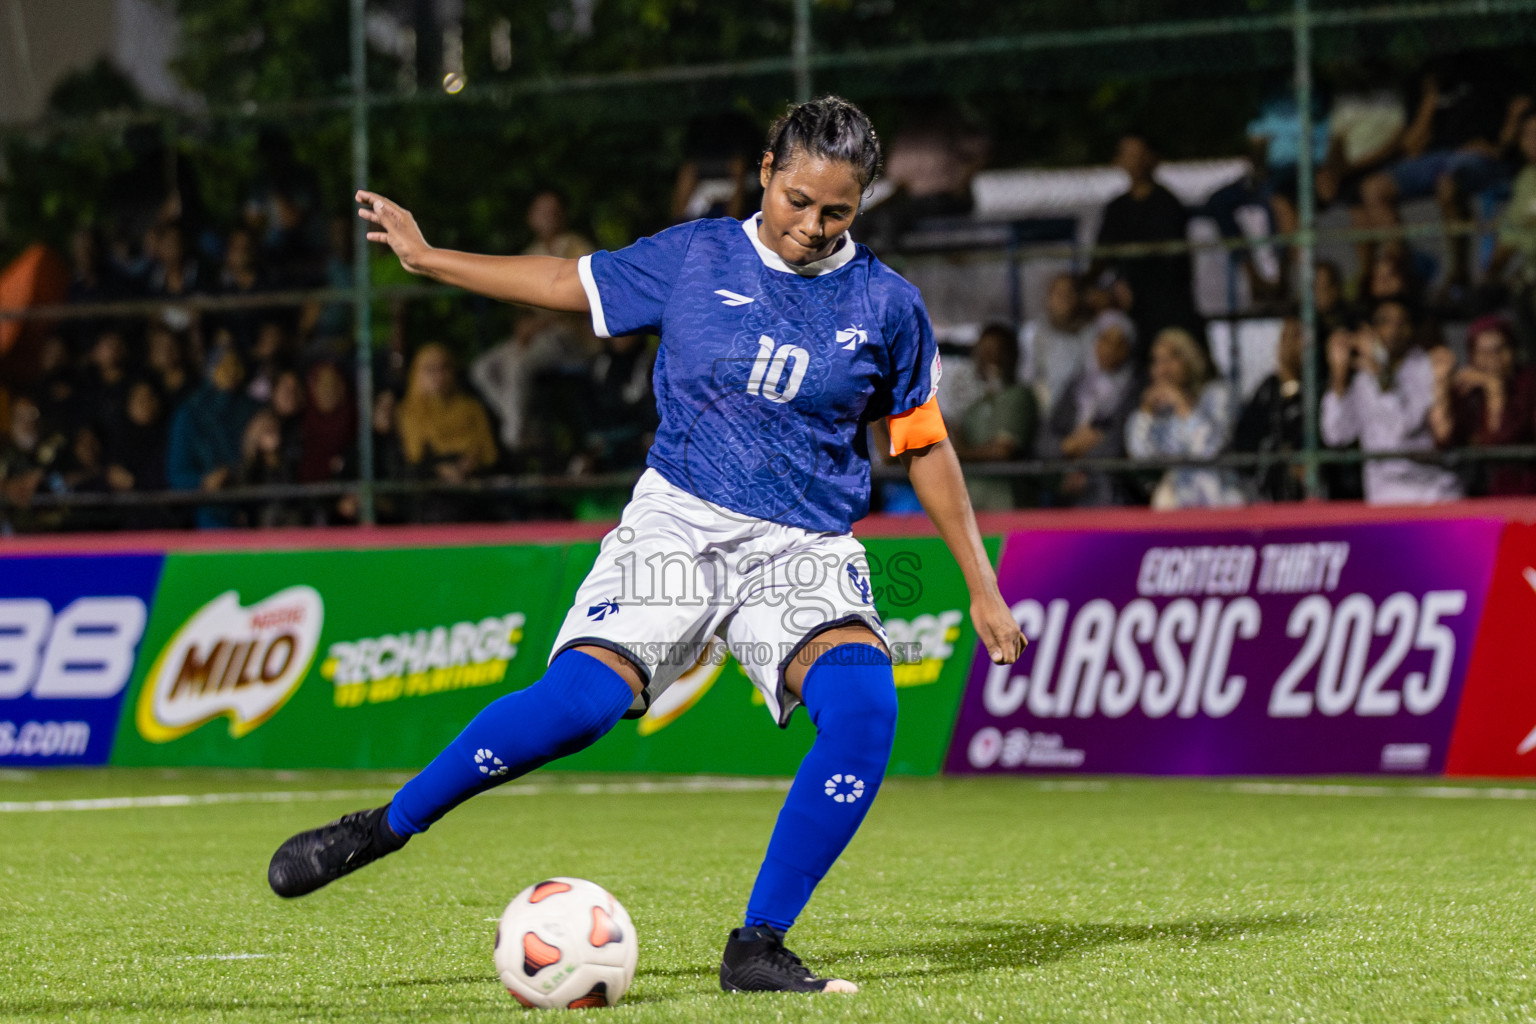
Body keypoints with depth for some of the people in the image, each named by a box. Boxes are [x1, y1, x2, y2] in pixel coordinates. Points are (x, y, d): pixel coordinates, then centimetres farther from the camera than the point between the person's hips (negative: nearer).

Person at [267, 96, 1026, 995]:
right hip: (678, 521, 0)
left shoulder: (885, 305, 2)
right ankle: (386, 826, -1)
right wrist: (428, 258, 13)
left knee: (864, 705, -29)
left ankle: (758, 947, -18)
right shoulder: (694, 257, 2)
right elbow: (570, 283, 15)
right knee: (582, 698, -23)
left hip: (805, 548, 0)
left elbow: (926, 446, 11)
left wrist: (983, 588, 10)